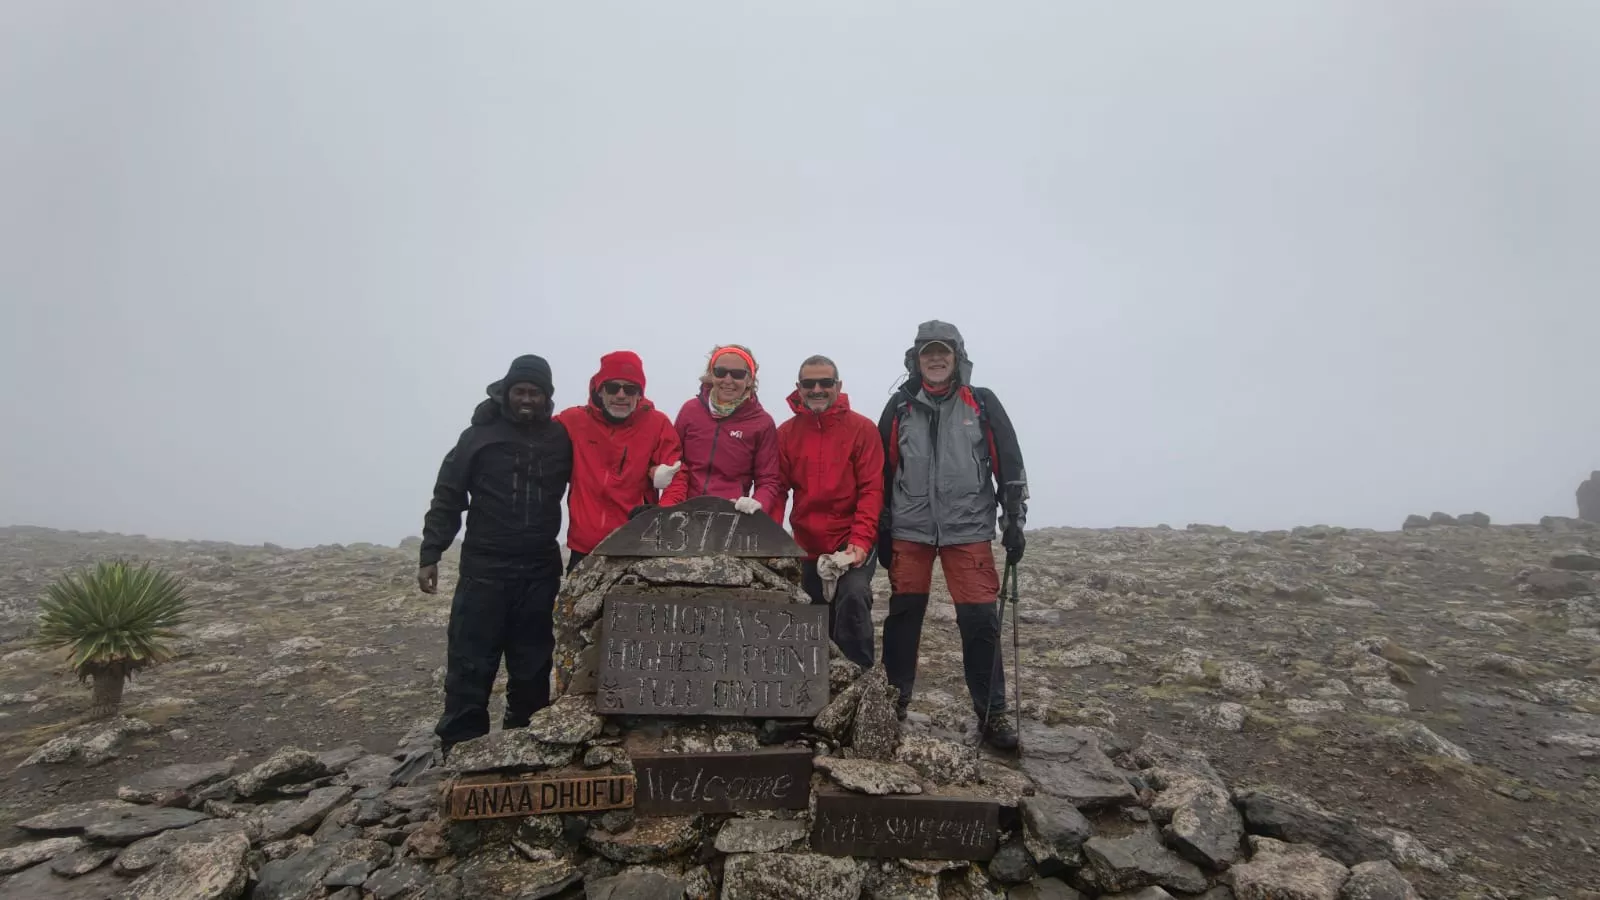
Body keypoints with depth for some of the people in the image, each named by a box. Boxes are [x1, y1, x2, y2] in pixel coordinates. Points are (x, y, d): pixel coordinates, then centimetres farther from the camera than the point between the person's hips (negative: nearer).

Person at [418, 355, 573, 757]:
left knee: (532, 665, 9)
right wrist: (430, 555, -3)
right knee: (470, 664, 0)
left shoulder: (561, 439, 3)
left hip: (540, 571, 2)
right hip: (484, 568, -2)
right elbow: (447, 499, 2)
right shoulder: (479, 435, 0)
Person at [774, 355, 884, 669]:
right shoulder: (786, 432, 3)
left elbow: (872, 489, -9)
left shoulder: (863, 428, -5)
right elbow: (777, 488, 2)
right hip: (808, 546, 4)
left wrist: (860, 540, -20)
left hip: (853, 543, -3)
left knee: (853, 595, -26)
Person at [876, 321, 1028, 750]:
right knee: (903, 614, 6)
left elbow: (1010, 465, 5)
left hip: (969, 530, -1)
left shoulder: (982, 404, 5)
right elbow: (883, 472, 9)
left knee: (981, 619, -2)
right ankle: (894, 701, 22)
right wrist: (882, 529, 7)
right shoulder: (899, 407, 7)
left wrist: (1014, 520, 0)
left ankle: (992, 712, 12)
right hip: (910, 531, 1)